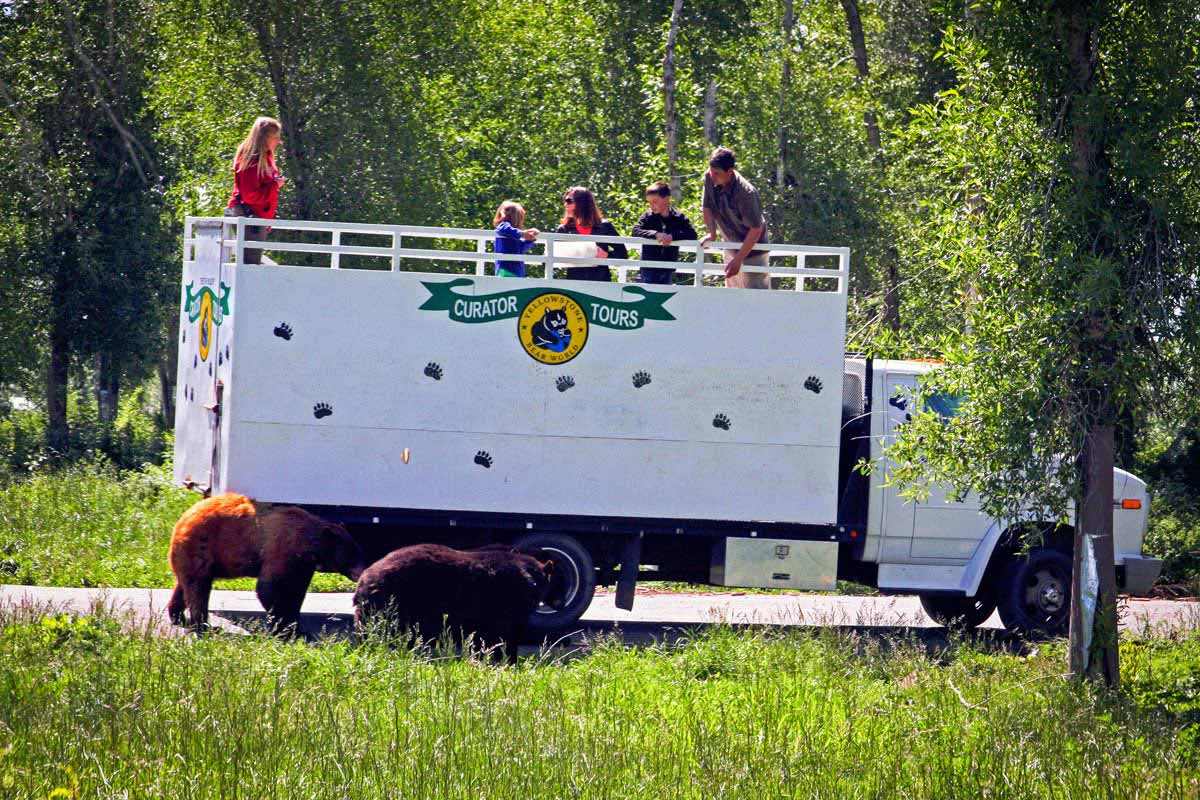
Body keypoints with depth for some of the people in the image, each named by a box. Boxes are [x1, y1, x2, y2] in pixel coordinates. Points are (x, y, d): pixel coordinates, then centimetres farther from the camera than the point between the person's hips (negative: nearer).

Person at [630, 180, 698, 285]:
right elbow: (635, 231, -12)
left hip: (667, 270, 1)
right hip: (648, 269, -1)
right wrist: (655, 234, -28)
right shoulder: (648, 217, 1)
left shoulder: (679, 218, 0)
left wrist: (672, 236, -25)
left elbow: (692, 234, -9)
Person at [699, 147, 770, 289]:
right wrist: (712, 234, -11)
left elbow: (756, 229, -27)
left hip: (751, 247, -7)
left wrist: (738, 259, -29)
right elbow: (707, 207, 3)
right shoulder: (709, 178, -13)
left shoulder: (746, 193, -31)